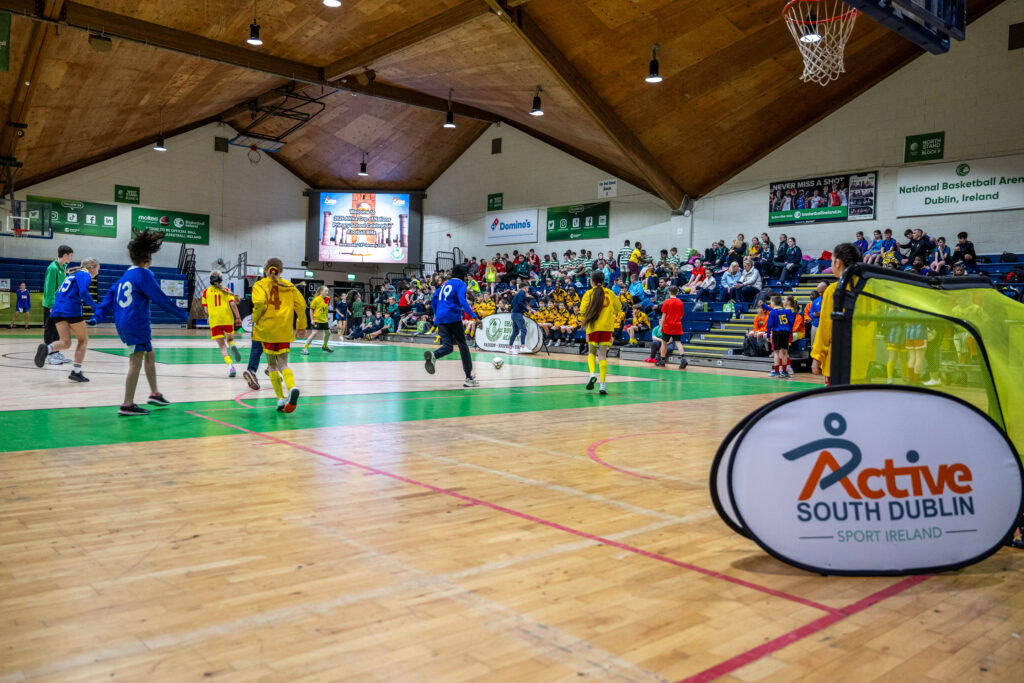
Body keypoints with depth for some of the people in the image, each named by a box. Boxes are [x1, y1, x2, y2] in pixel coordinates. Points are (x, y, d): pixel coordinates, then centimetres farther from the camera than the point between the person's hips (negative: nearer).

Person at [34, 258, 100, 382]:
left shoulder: (73, 274, 25)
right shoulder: (85, 275, -1)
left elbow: (60, 292, 27)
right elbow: (83, 293, -17)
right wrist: (95, 307, -11)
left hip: (58, 311, 7)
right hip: (72, 310, -7)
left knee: (65, 343, 4)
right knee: (83, 340, 8)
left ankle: (46, 348, -29)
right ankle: (76, 371, 3)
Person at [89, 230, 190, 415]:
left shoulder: (126, 274, 15)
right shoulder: (143, 274, -11)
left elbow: (110, 295, 15)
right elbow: (160, 299, -13)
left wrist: (98, 316, 16)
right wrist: (182, 315, -6)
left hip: (123, 324, 9)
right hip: (137, 325, -9)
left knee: (150, 355, 20)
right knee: (136, 363, -6)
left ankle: (155, 393, 27)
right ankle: (127, 405, -4)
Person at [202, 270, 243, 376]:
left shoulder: (206, 292, 9)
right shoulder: (226, 290, 7)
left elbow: (206, 309, 7)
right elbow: (233, 304, -5)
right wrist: (238, 317, -2)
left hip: (214, 321, 0)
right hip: (228, 319, 0)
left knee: (222, 345, 1)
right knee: (230, 339, 22)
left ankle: (230, 364, -20)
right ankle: (232, 346, -15)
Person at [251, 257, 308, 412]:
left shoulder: (260, 285, 3)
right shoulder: (289, 286, 11)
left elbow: (260, 303, -16)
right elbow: (301, 304, 5)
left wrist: (255, 320, 0)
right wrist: (301, 326, 12)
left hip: (266, 329, -2)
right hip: (285, 330, 2)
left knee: (272, 365, 10)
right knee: (283, 364, 4)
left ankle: (281, 398, 0)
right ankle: (292, 388, -26)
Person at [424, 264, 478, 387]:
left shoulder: (445, 284, 23)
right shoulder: (460, 284, 3)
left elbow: (434, 299, 21)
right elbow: (462, 301, -13)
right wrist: (474, 316, -19)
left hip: (440, 319, 5)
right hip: (453, 317, -5)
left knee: (448, 346, 1)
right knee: (463, 345, 4)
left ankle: (432, 355, -35)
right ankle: (469, 377, 0)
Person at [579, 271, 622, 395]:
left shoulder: (589, 293, 1)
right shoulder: (609, 293, 9)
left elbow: (583, 309, -9)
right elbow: (618, 308, 16)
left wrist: (587, 318, 10)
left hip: (593, 326, -1)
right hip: (607, 326, 1)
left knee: (591, 352, 15)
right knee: (603, 355, 2)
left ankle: (592, 374, -13)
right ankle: (602, 384, -5)